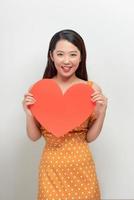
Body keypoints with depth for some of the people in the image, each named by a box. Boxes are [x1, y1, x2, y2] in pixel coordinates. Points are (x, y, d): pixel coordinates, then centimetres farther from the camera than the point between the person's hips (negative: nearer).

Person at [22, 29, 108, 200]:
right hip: (52, 164, 0)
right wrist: (29, 114, -17)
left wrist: (102, 113, -15)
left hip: (81, 164, 1)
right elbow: (34, 136, -1)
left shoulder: (92, 89, -7)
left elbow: (90, 137, -1)